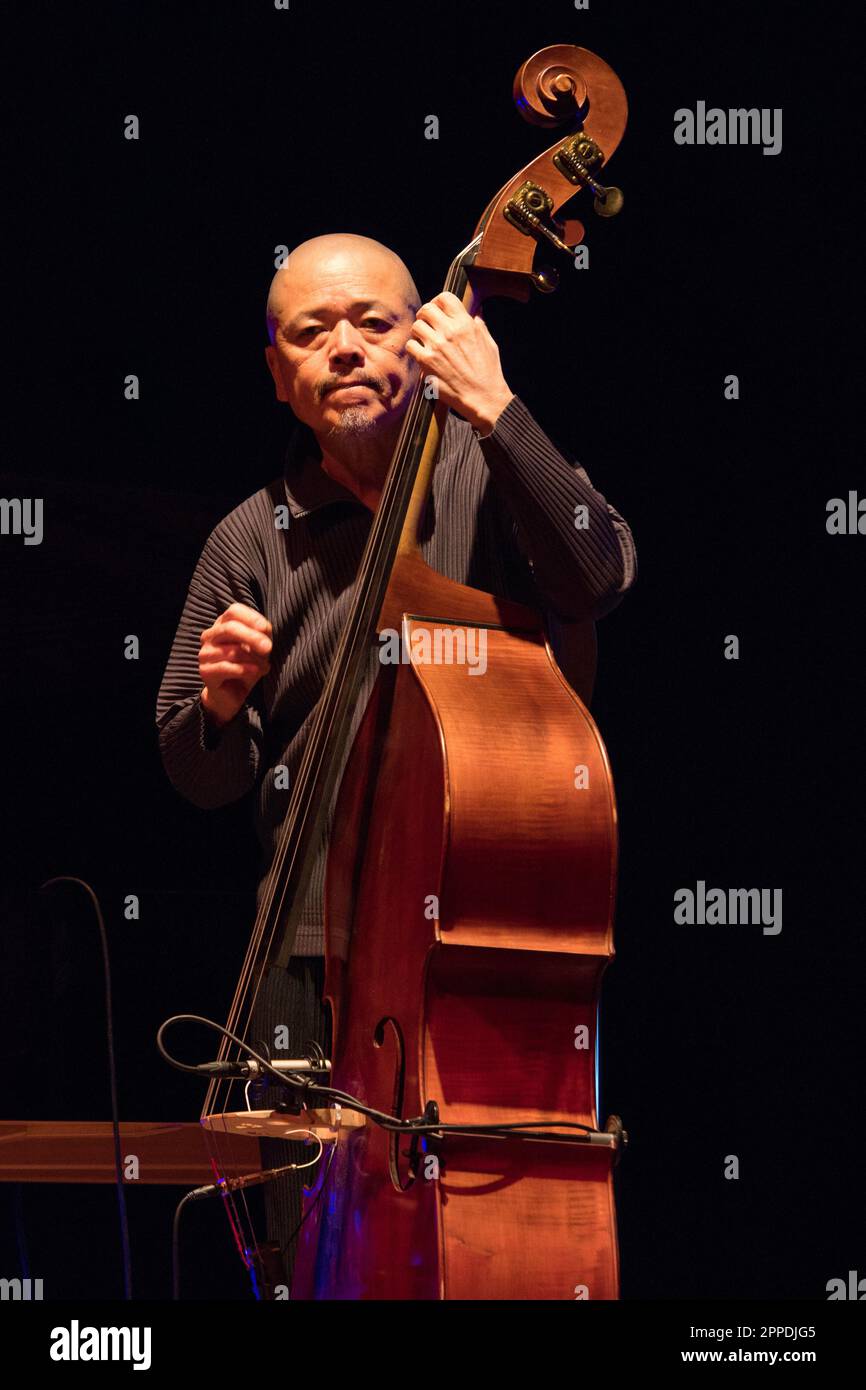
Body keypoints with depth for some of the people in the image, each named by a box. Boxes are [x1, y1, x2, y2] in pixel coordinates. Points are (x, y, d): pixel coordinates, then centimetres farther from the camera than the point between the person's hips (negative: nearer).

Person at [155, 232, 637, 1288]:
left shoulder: (490, 476, 4)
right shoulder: (251, 546, 10)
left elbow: (597, 578, -18)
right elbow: (198, 778, 14)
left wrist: (495, 408, -22)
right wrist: (223, 701, -8)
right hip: (314, 950, 2)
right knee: (315, 1250, 0)